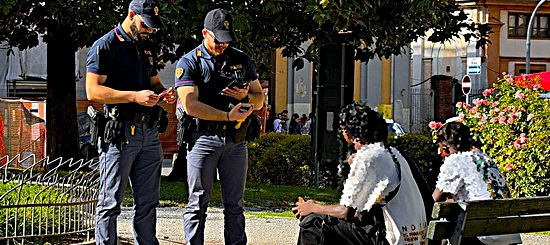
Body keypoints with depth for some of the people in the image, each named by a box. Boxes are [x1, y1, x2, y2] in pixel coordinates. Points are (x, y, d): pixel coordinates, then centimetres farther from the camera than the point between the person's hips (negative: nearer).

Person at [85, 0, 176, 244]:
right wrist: (135, 96, -21)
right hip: (119, 132, -7)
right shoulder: (105, 46, -6)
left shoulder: (147, 48, 18)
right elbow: (93, 91, -14)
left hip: (149, 132, 7)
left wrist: (164, 93, 5)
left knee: (147, 202, 10)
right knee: (111, 202, -3)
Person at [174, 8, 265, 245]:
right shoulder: (189, 63, -1)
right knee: (198, 203, -1)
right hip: (203, 138, -3)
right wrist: (228, 116, -19)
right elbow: (190, 105, -12)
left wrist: (245, 96, -7)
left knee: (234, 205, 6)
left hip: (236, 139, 4)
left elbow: (259, 99, 17)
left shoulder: (242, 59, 12)